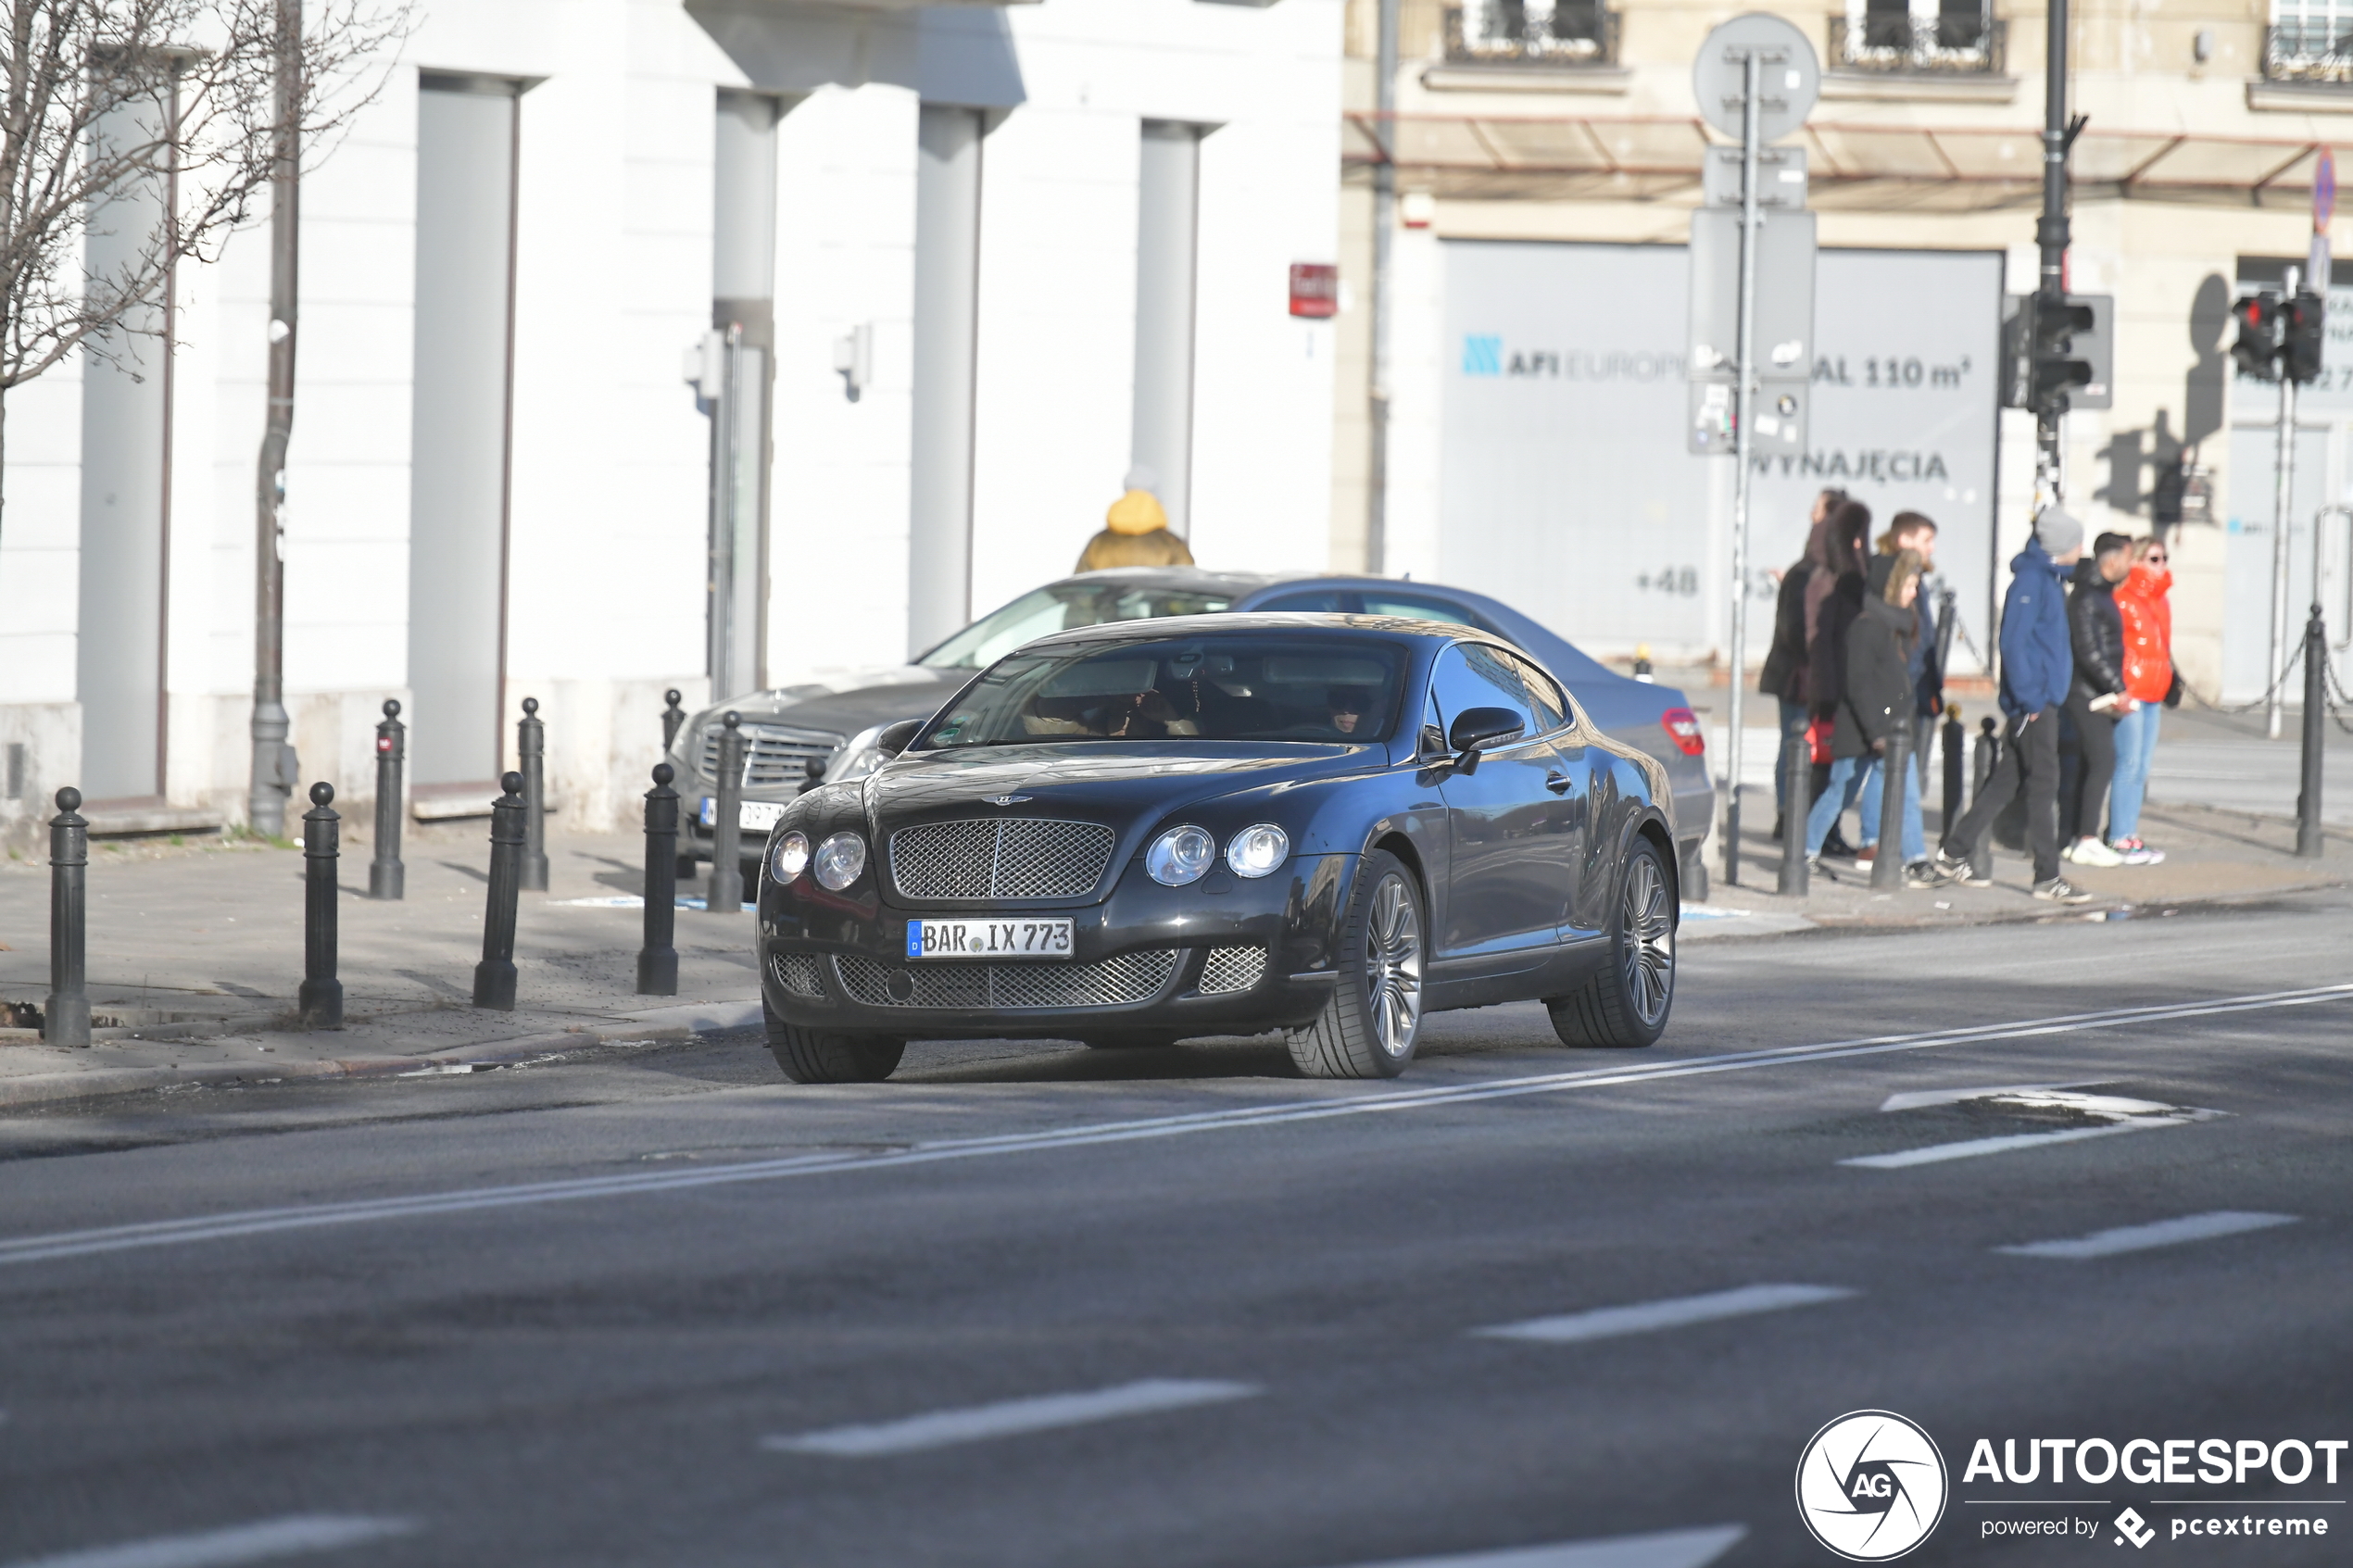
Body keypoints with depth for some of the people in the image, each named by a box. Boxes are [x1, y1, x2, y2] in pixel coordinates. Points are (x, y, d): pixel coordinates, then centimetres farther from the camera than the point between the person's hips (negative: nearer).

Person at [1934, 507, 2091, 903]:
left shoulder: (2050, 577, 16)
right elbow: (2014, 640, -19)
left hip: (2044, 699, 10)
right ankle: (2047, 877, -5)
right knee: (2043, 784, -7)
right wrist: (2028, 696, -21)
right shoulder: (2031, 580, -14)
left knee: (2007, 781, 13)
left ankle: (1953, 853, 20)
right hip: (2034, 701, -10)